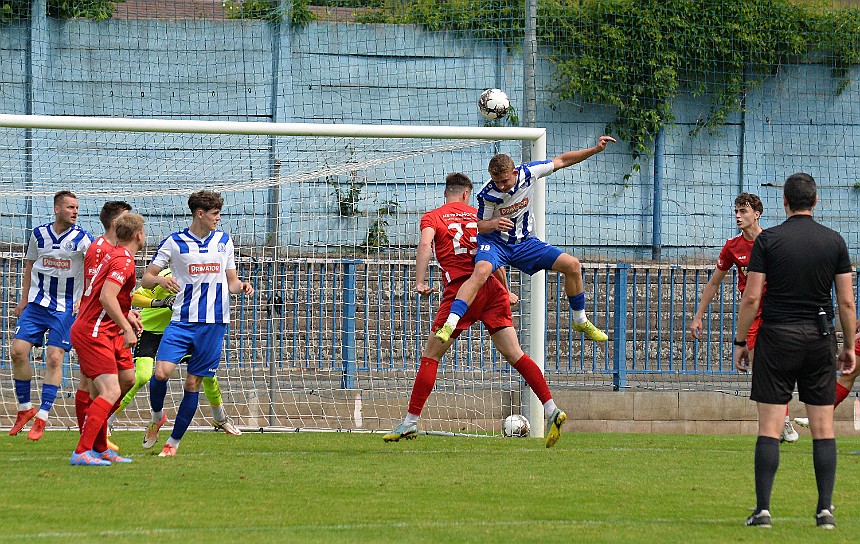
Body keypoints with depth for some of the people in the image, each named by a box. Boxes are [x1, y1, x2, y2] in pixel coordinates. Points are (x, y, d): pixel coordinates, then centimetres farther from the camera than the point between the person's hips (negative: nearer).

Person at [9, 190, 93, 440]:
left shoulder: (82, 239, -8)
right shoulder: (39, 234, 4)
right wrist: (24, 299, 14)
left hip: (67, 307, -3)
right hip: (37, 304, 3)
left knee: (54, 359, -9)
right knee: (18, 351, -7)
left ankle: (42, 417, -2)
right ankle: (24, 409, 9)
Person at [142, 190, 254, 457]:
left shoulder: (224, 241, 11)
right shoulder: (174, 242, 2)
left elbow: (231, 281, 19)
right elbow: (146, 279, 5)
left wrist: (241, 285, -4)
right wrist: (160, 280, -18)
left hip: (214, 322, 2)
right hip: (182, 322, -2)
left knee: (193, 384, 0)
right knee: (161, 372, -18)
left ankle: (174, 441, 11)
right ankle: (157, 416, 12)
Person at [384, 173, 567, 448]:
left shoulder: (432, 217, 12)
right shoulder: (478, 215, 21)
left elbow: (425, 244, -8)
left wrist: (419, 282, -12)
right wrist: (505, 292, 28)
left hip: (461, 289, -3)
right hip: (491, 286, 3)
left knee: (431, 355, 4)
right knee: (515, 355, 1)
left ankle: (411, 422, 1)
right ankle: (552, 409, -10)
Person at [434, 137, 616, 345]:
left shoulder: (528, 172, -15)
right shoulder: (488, 195, -22)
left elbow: (561, 161, -1)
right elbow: (480, 225, -11)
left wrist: (596, 149, -3)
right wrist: (493, 224, -34)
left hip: (524, 242, 4)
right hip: (496, 242, -4)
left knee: (572, 265, -4)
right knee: (481, 272, -36)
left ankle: (580, 321, 15)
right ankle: (449, 324, -41)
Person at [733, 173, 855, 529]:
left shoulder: (767, 240, -4)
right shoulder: (834, 241, 2)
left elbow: (751, 298, -6)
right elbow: (847, 301, 3)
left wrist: (740, 342, 4)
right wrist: (849, 346, 12)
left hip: (776, 339, -2)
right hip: (819, 339, 2)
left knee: (769, 428, -1)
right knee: (823, 428, 5)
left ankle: (763, 509, -6)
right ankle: (825, 509, 2)